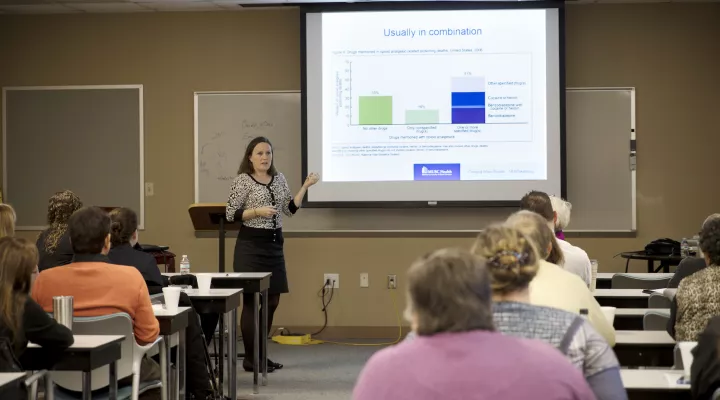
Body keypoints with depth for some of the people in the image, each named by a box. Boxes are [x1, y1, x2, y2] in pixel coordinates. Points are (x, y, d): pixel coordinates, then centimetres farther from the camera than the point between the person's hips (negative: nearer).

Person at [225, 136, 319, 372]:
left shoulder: (279, 178, 12)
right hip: (251, 244, -7)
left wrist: (305, 186, 1)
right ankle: (251, 359, 1)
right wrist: (257, 212, -20)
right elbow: (230, 214, -9)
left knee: (272, 300, 8)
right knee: (253, 300, -5)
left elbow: (290, 209, 10)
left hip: (274, 243, 7)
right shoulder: (243, 180, -7)